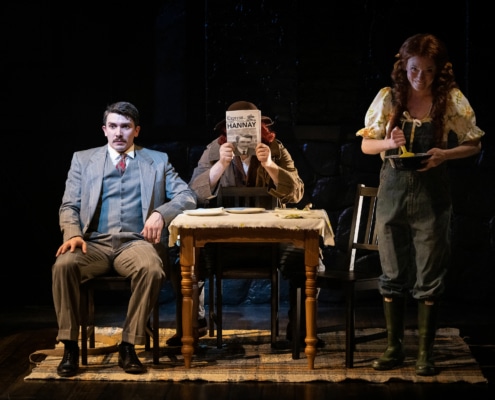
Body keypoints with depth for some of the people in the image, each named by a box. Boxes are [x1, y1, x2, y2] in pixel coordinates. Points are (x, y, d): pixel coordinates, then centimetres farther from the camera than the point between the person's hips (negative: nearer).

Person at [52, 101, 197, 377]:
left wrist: (161, 213, -11)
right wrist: (73, 234, -10)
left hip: (136, 242, -1)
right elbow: (69, 206, 12)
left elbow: (188, 196, 9)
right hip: (94, 243, 1)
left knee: (152, 269, -36)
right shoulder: (83, 159, 18)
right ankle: (70, 348, -23)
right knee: (63, 265, -33)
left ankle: (128, 347, -24)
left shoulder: (158, 160, 16)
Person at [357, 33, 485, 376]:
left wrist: (445, 154, -16)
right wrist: (389, 143, -16)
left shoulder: (452, 100, -5)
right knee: (393, 274, 8)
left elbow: (474, 144, 3)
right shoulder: (388, 97, -2)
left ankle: (426, 352, 12)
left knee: (429, 277, 2)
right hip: (393, 190, 2)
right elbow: (366, 144, 5)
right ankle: (394, 348, 19)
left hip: (432, 195, -2)